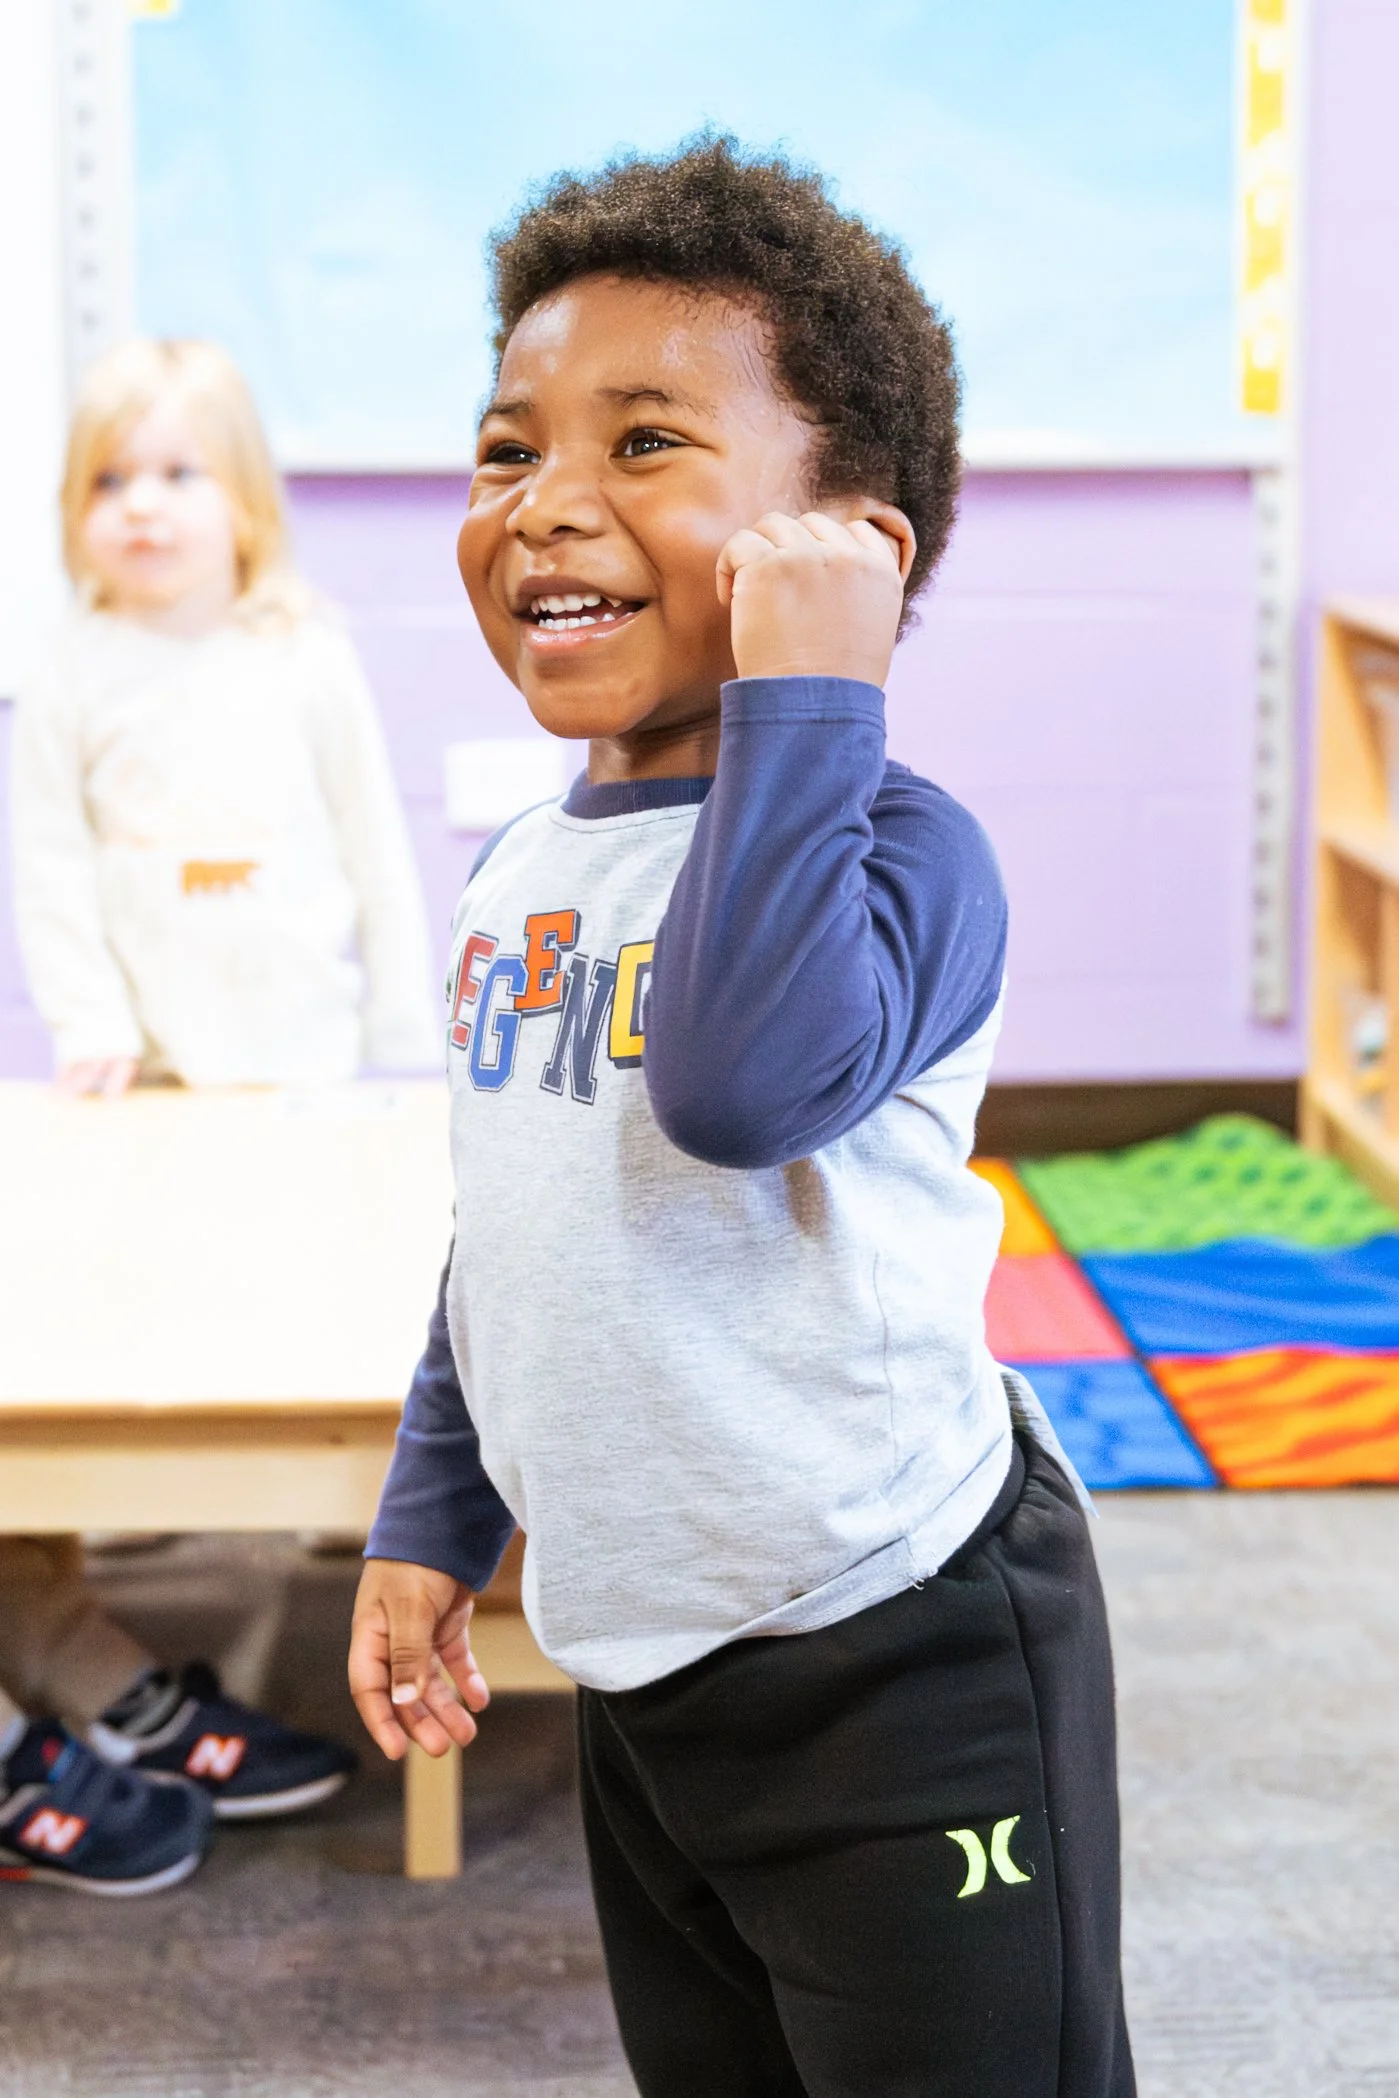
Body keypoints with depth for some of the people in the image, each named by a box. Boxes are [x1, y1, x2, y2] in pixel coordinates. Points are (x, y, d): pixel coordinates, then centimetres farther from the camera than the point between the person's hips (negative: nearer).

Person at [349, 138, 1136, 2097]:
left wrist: (801, 697, -34)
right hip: (638, 1655, 8)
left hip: (900, 1660, -7)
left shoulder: (893, 843, -19)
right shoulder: (516, 869, 6)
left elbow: (743, 1075, -40)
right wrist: (433, 1519, 20)